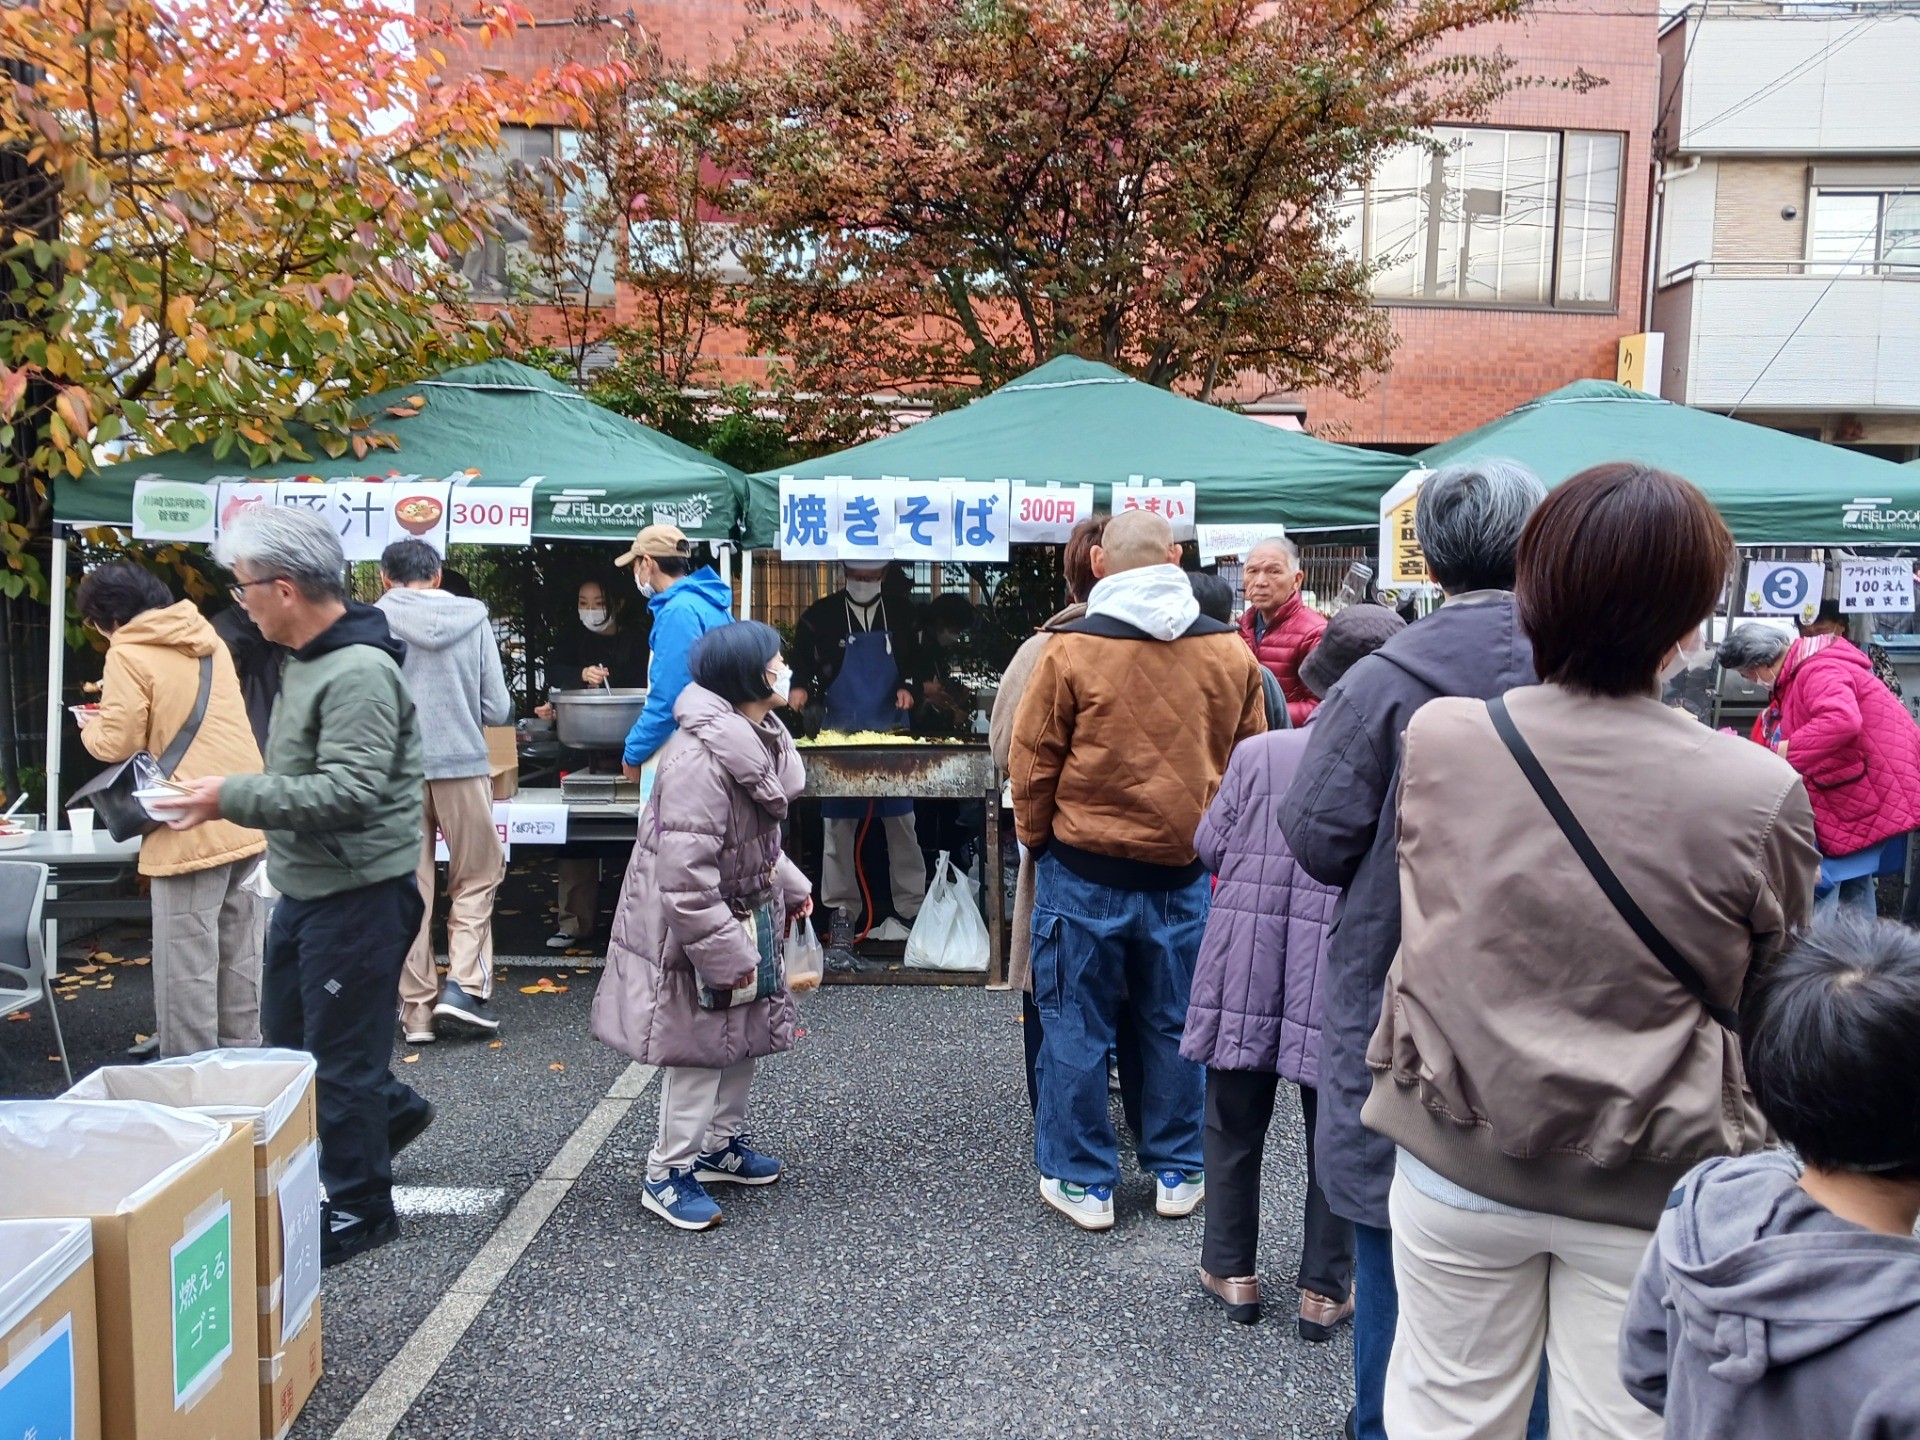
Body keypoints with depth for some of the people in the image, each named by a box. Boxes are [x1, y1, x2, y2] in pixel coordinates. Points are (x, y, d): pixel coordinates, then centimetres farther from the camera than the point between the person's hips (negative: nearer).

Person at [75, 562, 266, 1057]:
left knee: (186, 967, 0)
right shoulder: (207, 639, 14)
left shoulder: (128, 655, -8)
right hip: (248, 820, 8)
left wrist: (91, 728, 10)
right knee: (239, 955, 15)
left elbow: (117, 743, -10)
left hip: (192, 831, -8)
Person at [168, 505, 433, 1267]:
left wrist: (234, 797, -23)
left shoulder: (359, 673, -23)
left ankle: (359, 1209, 20)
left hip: (358, 892, -10)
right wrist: (237, 795, 9)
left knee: (341, 1056, 3)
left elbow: (348, 792, -29)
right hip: (307, 887, 10)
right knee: (287, 1032, 22)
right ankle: (390, 1110, 41)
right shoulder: (312, 660, 10)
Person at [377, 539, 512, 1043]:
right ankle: (464, 985, 4)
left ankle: (417, 1009, 14)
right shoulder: (473, 618, 2)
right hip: (463, 765, 0)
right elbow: (498, 709, 2)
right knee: (477, 879, 16)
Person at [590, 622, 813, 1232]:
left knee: (745, 1034, 20)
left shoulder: (757, 739, 1)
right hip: (694, 929, -10)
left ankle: (721, 1142, 38)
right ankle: (670, 1174, 18)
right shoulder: (700, 759, -31)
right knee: (699, 1049, 1)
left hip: (746, 915, 10)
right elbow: (685, 875, -32)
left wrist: (790, 884, 14)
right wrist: (725, 954, -27)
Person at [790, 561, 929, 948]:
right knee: (839, 824, 0)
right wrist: (803, 687, -12)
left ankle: (911, 911, 12)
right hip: (841, 734, -1)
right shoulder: (821, 615, 2)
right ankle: (841, 912, 10)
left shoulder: (901, 611, 8)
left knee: (901, 821, 4)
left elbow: (916, 661, 14)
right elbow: (803, 662, 8)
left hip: (891, 732, 2)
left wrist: (909, 687, -4)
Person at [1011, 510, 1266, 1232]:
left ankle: (1082, 1183, 19)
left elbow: (1033, 763, -5)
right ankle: (1178, 1173, 29)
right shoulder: (1230, 652, 0)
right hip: (1184, 873, 3)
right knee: (1173, 1026, 16)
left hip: (1083, 869, -3)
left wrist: (1037, 840, 11)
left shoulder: (1071, 650, -11)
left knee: (1077, 1028, 10)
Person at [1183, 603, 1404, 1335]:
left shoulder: (1258, 753, -9)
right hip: (1340, 980, -1)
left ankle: (1232, 1270, 29)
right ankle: (1325, 1288, 26)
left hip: (1246, 970, 1)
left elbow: (1209, 846, 0)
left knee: (1234, 1124, 18)